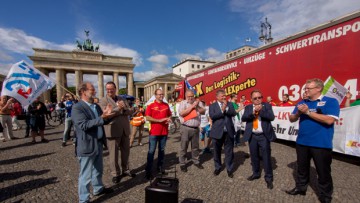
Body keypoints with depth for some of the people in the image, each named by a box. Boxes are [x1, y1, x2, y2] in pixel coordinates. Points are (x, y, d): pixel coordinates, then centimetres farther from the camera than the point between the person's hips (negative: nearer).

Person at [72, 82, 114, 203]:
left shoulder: (96, 106, 10)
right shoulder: (77, 108, -16)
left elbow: (102, 122, 14)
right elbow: (84, 125, -27)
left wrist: (106, 115, -6)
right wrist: (101, 118, -31)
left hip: (98, 144, 8)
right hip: (87, 146, -8)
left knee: (98, 170, 25)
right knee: (86, 175, 7)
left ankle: (98, 189, 44)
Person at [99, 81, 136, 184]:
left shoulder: (122, 99, 11)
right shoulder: (103, 100, -5)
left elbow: (130, 111, 4)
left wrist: (124, 109, -15)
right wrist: (119, 108, -18)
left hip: (125, 130, 5)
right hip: (112, 131, -5)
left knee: (126, 151, 16)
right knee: (113, 154, 7)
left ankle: (125, 170, 34)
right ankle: (115, 174, 23)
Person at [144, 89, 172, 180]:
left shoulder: (166, 105, 8)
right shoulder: (150, 105, -5)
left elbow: (169, 115, 18)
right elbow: (148, 118, -13)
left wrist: (169, 119, -6)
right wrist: (160, 120, -19)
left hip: (164, 131, 4)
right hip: (154, 132, -4)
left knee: (162, 150, 14)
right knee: (151, 151, 0)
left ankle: (160, 167, 29)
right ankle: (148, 171, 10)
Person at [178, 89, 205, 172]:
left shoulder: (197, 102, 10)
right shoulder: (183, 103, -2)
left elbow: (203, 112, 4)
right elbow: (182, 113, -17)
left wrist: (197, 106, -11)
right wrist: (192, 106, -14)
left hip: (196, 128, 4)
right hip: (186, 128, -4)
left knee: (195, 146, 17)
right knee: (183, 147, 4)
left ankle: (196, 161, 33)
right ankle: (182, 164, 17)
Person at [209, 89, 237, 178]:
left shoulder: (229, 104, 8)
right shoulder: (212, 106, 0)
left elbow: (234, 113, -7)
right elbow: (212, 116, -15)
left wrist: (226, 108, -18)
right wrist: (222, 110, -16)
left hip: (228, 131, 1)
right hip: (217, 132, -1)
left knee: (229, 151, 9)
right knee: (217, 151, 13)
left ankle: (229, 169, 25)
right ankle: (217, 167, 31)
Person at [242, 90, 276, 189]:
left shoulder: (267, 106, 1)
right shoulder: (248, 107, 6)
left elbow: (272, 117, -12)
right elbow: (243, 118, -8)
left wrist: (261, 110, -22)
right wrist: (253, 113, -21)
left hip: (264, 136, -2)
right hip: (252, 136, 3)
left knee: (266, 157, 3)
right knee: (254, 156, 14)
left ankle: (269, 178, 18)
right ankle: (256, 173, 33)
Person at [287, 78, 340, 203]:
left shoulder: (331, 102, -6)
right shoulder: (302, 103, 8)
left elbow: (329, 120, -20)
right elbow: (291, 119, 8)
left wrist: (308, 112, -18)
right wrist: (298, 113, -13)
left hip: (321, 144, -4)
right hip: (302, 142, 5)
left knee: (323, 171, 11)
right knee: (302, 168, 18)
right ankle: (300, 188, 36)